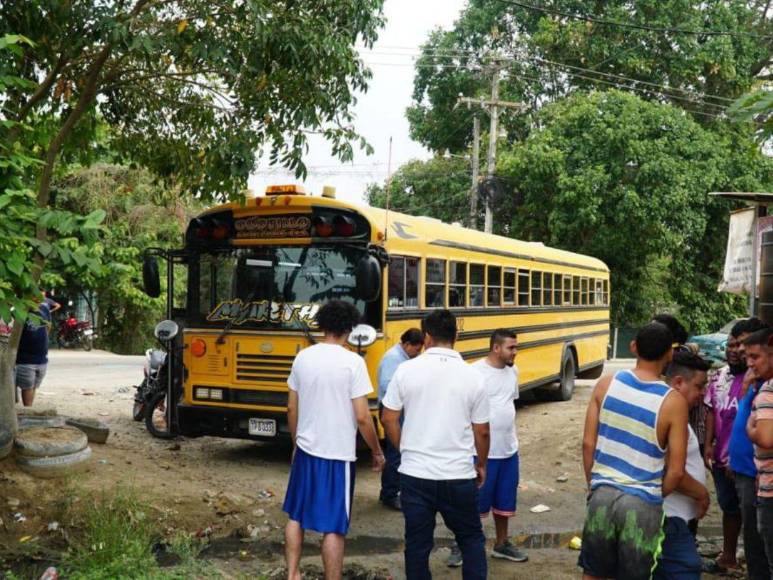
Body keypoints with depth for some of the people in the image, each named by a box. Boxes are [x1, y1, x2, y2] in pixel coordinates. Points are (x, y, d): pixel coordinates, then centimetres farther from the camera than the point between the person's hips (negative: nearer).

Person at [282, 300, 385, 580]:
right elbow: (362, 417, -15)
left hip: (306, 450, 5)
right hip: (338, 455, -5)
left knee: (296, 515, 21)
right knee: (334, 527, 3)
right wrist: (377, 452, -1)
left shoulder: (302, 357, 1)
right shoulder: (353, 362, -14)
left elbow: (292, 408, 8)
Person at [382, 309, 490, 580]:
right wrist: (481, 465, 19)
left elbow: (389, 419, 0)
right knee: (471, 539, 17)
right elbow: (481, 431, 2)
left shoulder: (406, 370, -6)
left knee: (417, 543, 12)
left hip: (414, 474, 0)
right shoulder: (473, 376, -5)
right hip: (458, 476, 0)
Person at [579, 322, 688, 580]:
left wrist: (594, 484, 13)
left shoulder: (606, 384, -4)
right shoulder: (673, 402, -12)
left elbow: (588, 444, 0)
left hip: (602, 495, 3)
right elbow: (675, 471, -9)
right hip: (642, 503, -3)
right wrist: (654, 497, 8)